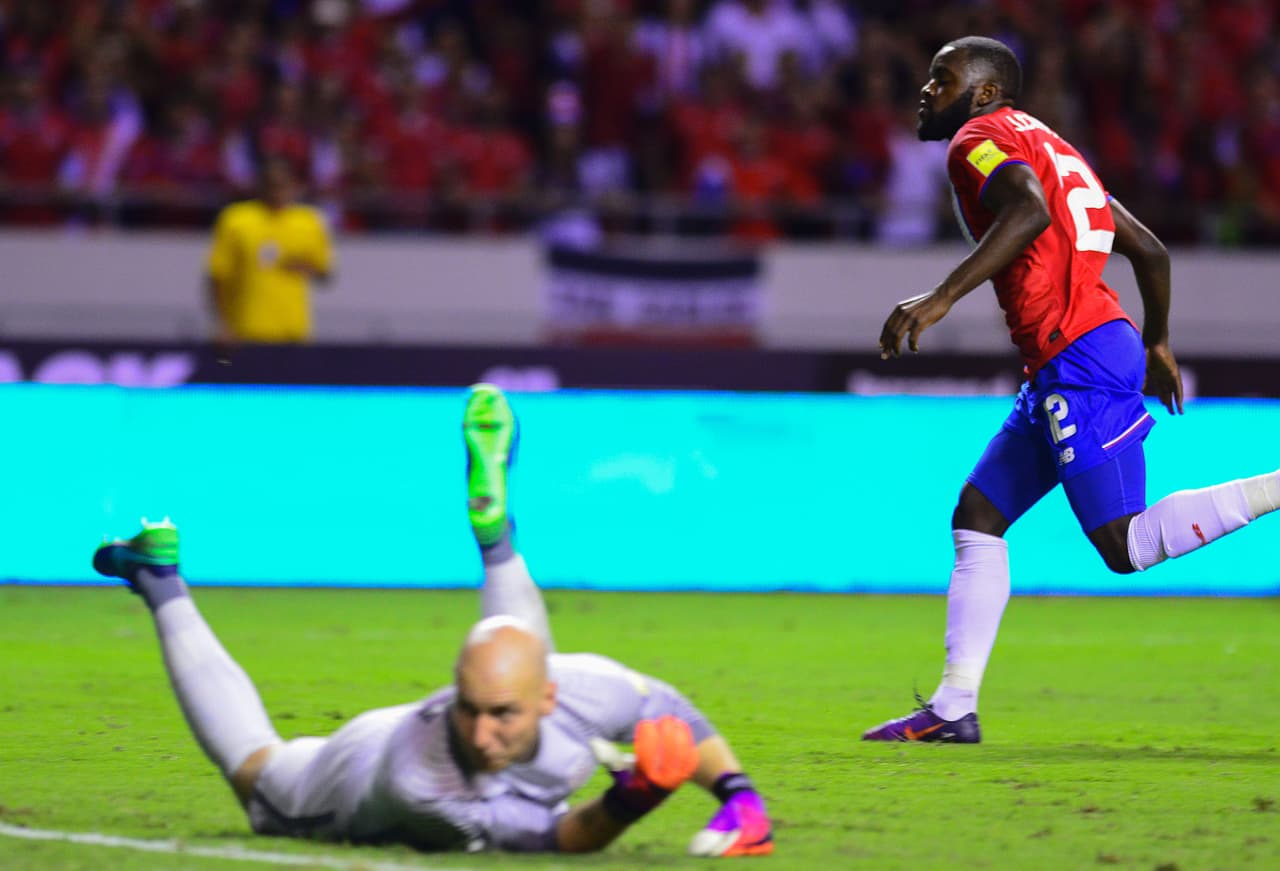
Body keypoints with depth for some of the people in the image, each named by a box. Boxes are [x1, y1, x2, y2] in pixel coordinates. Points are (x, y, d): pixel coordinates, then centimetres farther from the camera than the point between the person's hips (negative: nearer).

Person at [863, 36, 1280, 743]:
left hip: (1080, 361, -10)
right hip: (1063, 372, 10)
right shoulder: (1049, 149, 25)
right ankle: (954, 707, 8)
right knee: (977, 517, 10)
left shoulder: (981, 140, -3)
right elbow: (1149, 250, 26)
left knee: (1127, 546, -10)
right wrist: (1156, 342, 40)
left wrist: (941, 298, -28)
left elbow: (1030, 212, -25)